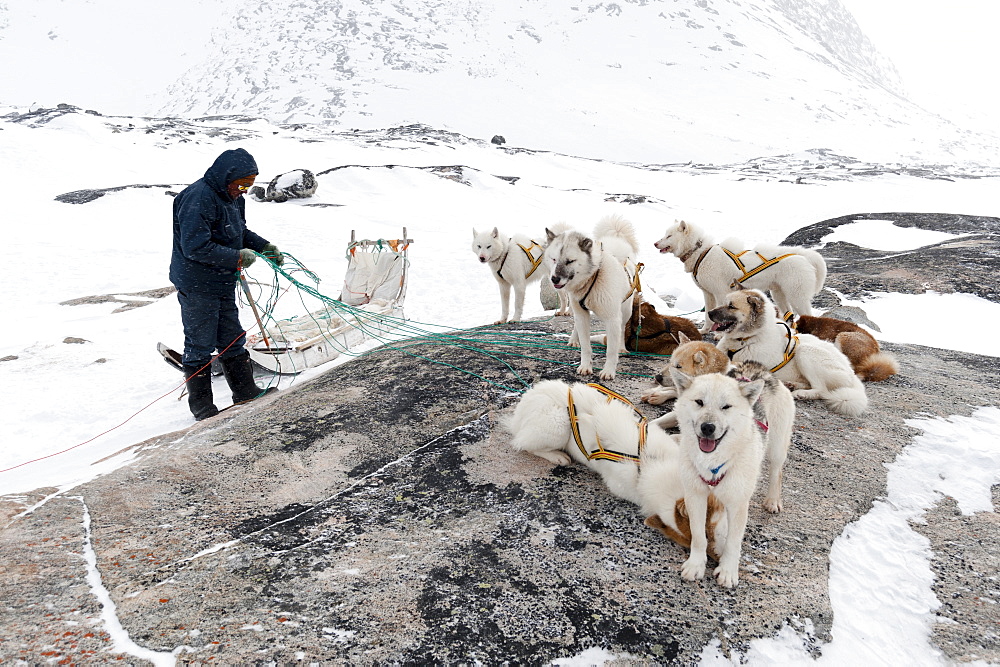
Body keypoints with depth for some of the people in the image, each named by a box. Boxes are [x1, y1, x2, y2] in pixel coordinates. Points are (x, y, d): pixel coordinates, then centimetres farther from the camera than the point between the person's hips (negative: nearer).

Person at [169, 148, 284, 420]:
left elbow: (240, 232, 21)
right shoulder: (198, 199, -22)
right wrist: (237, 257, -24)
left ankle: (246, 391, 29)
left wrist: (264, 246, 4)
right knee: (200, 346, 3)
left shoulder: (233, 198, 8)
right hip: (197, 287, -9)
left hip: (224, 284, 9)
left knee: (233, 340, 17)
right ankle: (201, 405, 15)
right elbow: (196, 247, -28)